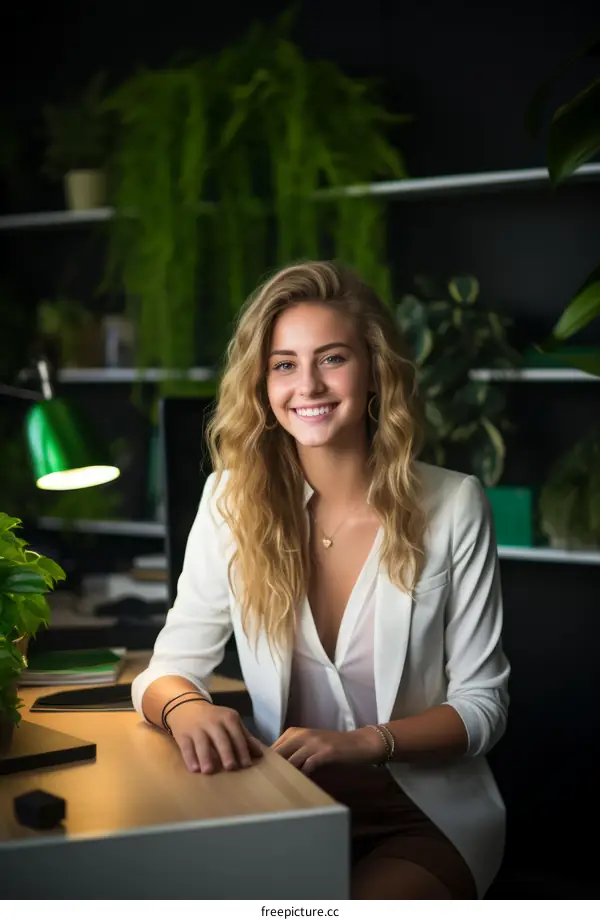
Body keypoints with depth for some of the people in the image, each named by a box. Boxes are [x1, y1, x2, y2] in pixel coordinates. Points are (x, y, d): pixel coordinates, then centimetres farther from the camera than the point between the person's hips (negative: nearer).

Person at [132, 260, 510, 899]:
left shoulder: (452, 506, -7)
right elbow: (171, 667, -1)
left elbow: (482, 704, -4)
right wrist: (186, 708, -25)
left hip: (426, 817, -2)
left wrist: (364, 742, -22)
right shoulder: (233, 501, -2)